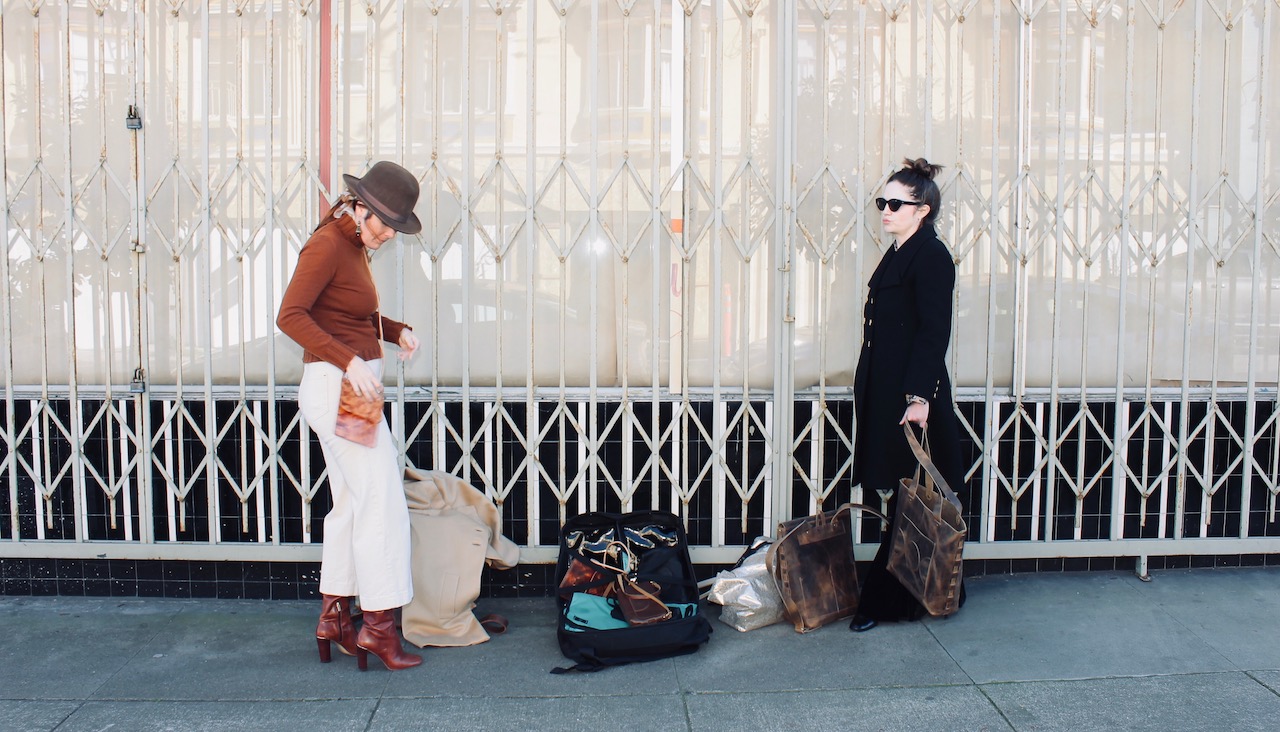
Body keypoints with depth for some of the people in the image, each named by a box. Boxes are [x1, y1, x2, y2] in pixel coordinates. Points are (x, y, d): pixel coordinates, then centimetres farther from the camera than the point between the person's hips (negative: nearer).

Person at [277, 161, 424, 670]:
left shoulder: (354, 246, 14)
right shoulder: (328, 245, -14)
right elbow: (290, 315, -23)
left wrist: (397, 331, 6)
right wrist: (349, 360, -30)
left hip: (351, 387, 10)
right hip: (337, 386, -10)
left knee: (349, 503, 14)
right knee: (382, 502, -7)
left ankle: (333, 618, 24)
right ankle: (378, 626, 2)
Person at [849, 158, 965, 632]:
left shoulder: (931, 256, -11)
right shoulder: (898, 255, 17)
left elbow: (934, 333, -18)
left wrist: (919, 397, -24)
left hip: (912, 396, -9)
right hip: (885, 394, 9)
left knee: (909, 503, -1)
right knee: (900, 500, 12)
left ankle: (884, 601, 4)